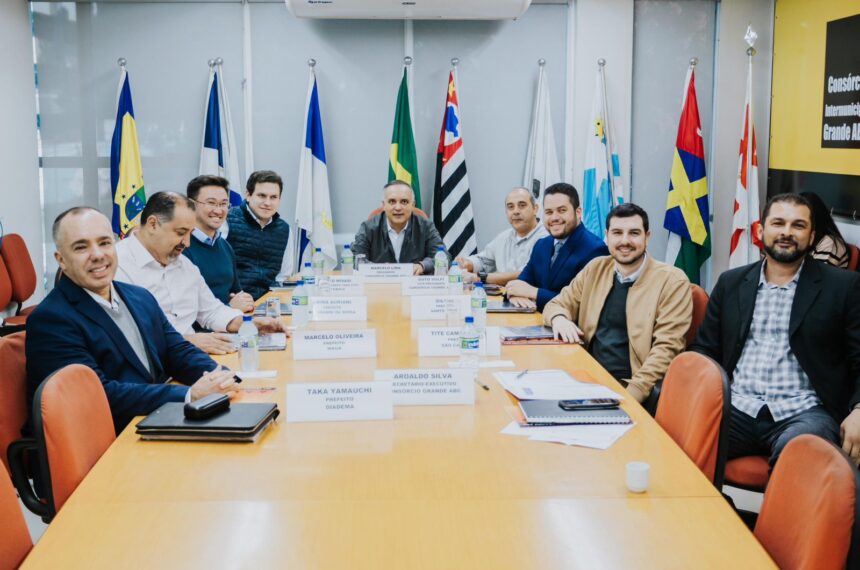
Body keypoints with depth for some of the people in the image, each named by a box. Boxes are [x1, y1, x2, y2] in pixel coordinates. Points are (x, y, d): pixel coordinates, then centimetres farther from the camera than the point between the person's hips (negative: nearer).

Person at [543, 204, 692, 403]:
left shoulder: (672, 281, -4)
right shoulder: (595, 269, 11)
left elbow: (666, 347, -10)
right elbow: (558, 304, 19)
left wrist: (632, 394, -22)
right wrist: (559, 319, -6)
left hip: (631, 387, -4)